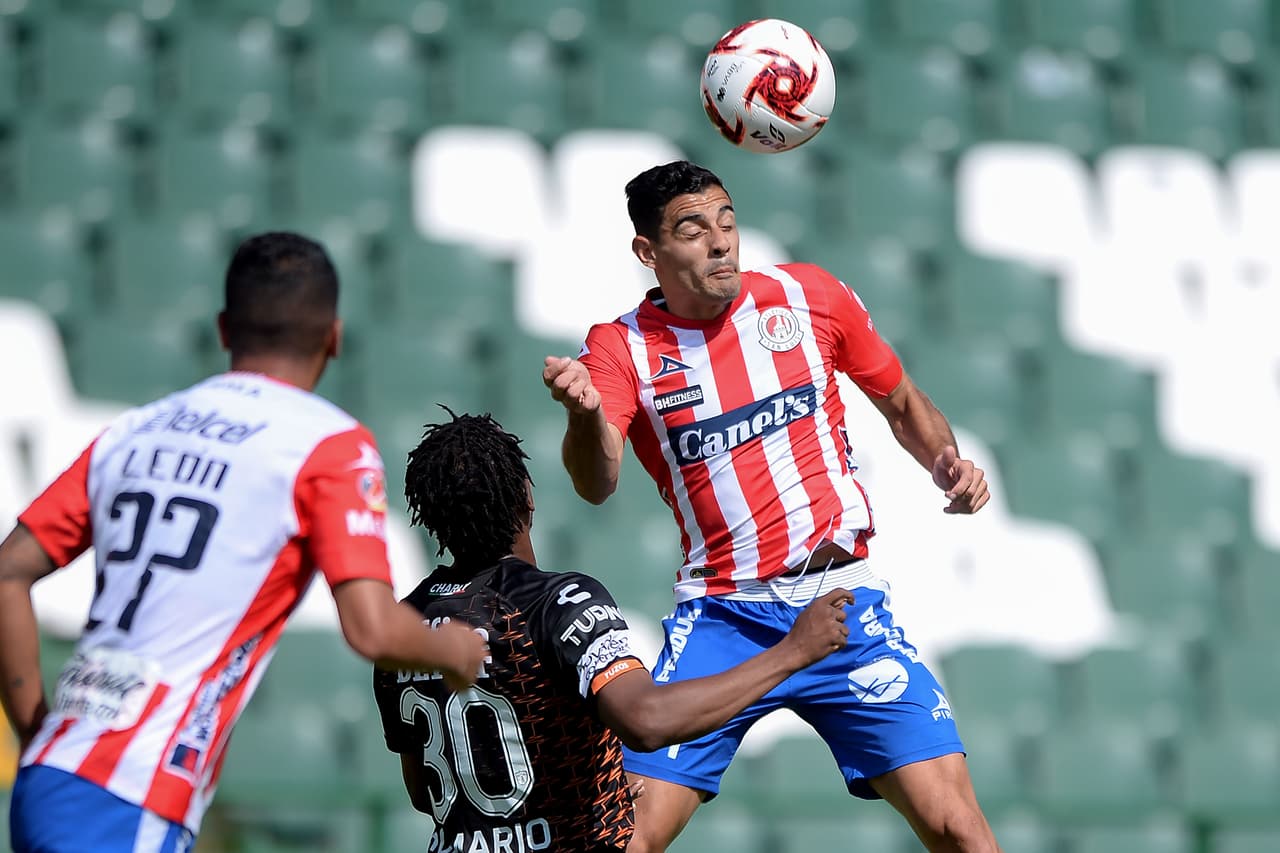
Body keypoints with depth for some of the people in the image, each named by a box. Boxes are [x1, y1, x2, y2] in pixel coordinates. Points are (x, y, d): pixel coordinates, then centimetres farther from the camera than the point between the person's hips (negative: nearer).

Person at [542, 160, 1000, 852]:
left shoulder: (808, 296, 2)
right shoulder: (622, 347, -4)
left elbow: (902, 403, 17)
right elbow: (596, 484, -21)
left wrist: (946, 461, -3)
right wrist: (585, 413, -43)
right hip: (720, 617, -1)